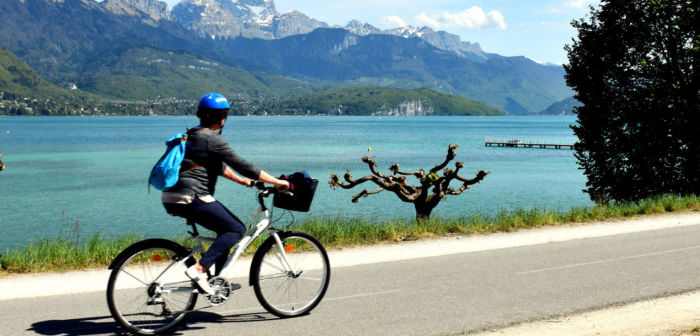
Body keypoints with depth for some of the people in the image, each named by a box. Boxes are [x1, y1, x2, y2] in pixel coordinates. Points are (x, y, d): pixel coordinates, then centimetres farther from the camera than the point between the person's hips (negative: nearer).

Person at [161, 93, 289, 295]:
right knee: (237, 229, -2)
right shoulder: (212, 139, -10)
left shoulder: (192, 135, 19)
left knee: (226, 227, 21)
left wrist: (241, 180, 32)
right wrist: (276, 182, -7)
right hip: (192, 197, -10)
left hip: (172, 198, 10)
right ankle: (199, 269, -15)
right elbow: (242, 165, -12)